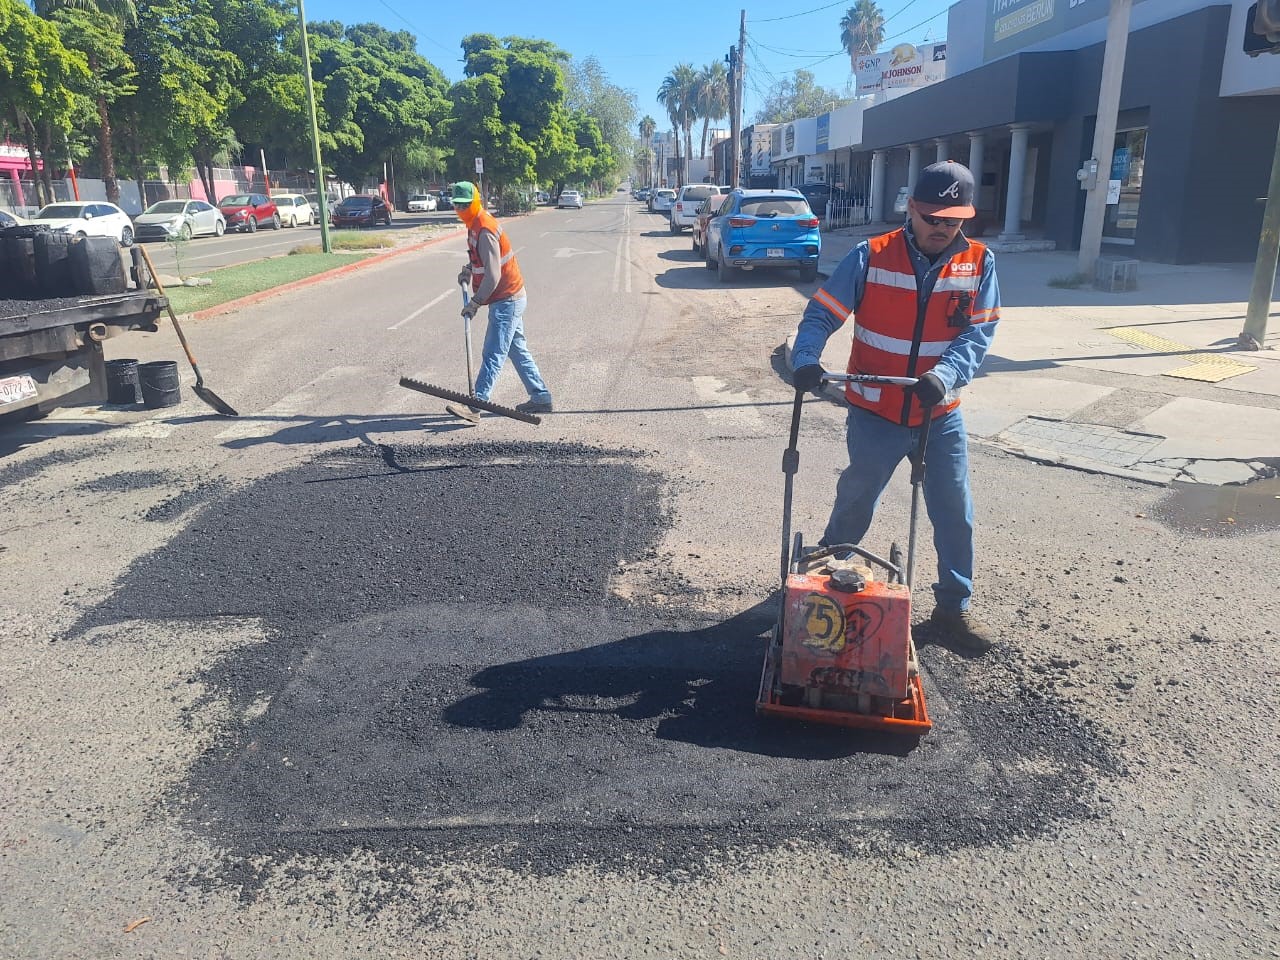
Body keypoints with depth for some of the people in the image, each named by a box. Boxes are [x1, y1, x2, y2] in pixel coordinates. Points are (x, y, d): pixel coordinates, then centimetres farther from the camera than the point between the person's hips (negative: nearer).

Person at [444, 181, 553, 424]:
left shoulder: (485, 230, -20)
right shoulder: (476, 223, 11)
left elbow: (493, 276, -25)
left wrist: (474, 303, -20)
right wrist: (469, 269, 11)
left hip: (506, 301, -10)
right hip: (512, 298, 10)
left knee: (493, 355, -11)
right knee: (518, 351, 14)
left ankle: (474, 405, -12)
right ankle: (541, 398, 20)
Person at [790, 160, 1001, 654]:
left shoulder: (979, 264, -4)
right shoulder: (871, 257, -10)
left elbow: (979, 333, -10)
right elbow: (822, 312, -11)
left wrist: (945, 375, -29)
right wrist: (806, 357, -30)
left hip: (941, 415, 2)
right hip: (875, 414, -2)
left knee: (955, 513, 9)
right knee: (855, 504, 13)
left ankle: (953, 605, 26)